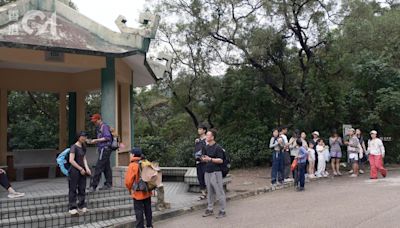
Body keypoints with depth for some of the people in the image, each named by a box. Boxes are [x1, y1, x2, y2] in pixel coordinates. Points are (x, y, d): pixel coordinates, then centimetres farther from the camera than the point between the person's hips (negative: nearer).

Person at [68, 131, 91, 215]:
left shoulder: (83, 147, 11)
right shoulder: (74, 147, -12)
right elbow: (71, 160, -17)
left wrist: (86, 168, -4)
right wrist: (81, 169, -13)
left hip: (82, 171, 7)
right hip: (75, 171, -7)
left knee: (82, 189, 10)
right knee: (73, 189, 0)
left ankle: (81, 206, 18)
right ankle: (72, 208, 5)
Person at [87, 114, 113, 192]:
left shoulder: (104, 126, -9)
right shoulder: (99, 128, 20)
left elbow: (107, 137, -18)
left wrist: (96, 140, -15)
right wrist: (92, 141, 7)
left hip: (105, 149, -10)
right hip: (102, 149, 10)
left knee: (98, 167, -10)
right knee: (106, 167, 9)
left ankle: (94, 186, -11)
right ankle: (108, 184, 12)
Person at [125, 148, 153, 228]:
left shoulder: (133, 165, -15)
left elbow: (128, 180, -18)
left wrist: (130, 189, -1)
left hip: (138, 193, -6)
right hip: (147, 192, 6)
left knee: (139, 212, 1)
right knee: (148, 210, 16)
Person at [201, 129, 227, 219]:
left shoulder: (218, 147, -10)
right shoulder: (206, 147, 13)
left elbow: (221, 160, -13)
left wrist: (210, 159, -22)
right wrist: (203, 159, -3)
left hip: (216, 172, -7)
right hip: (207, 172, 7)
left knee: (219, 192, -3)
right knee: (209, 192, 12)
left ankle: (222, 211, 5)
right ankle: (210, 210, 20)